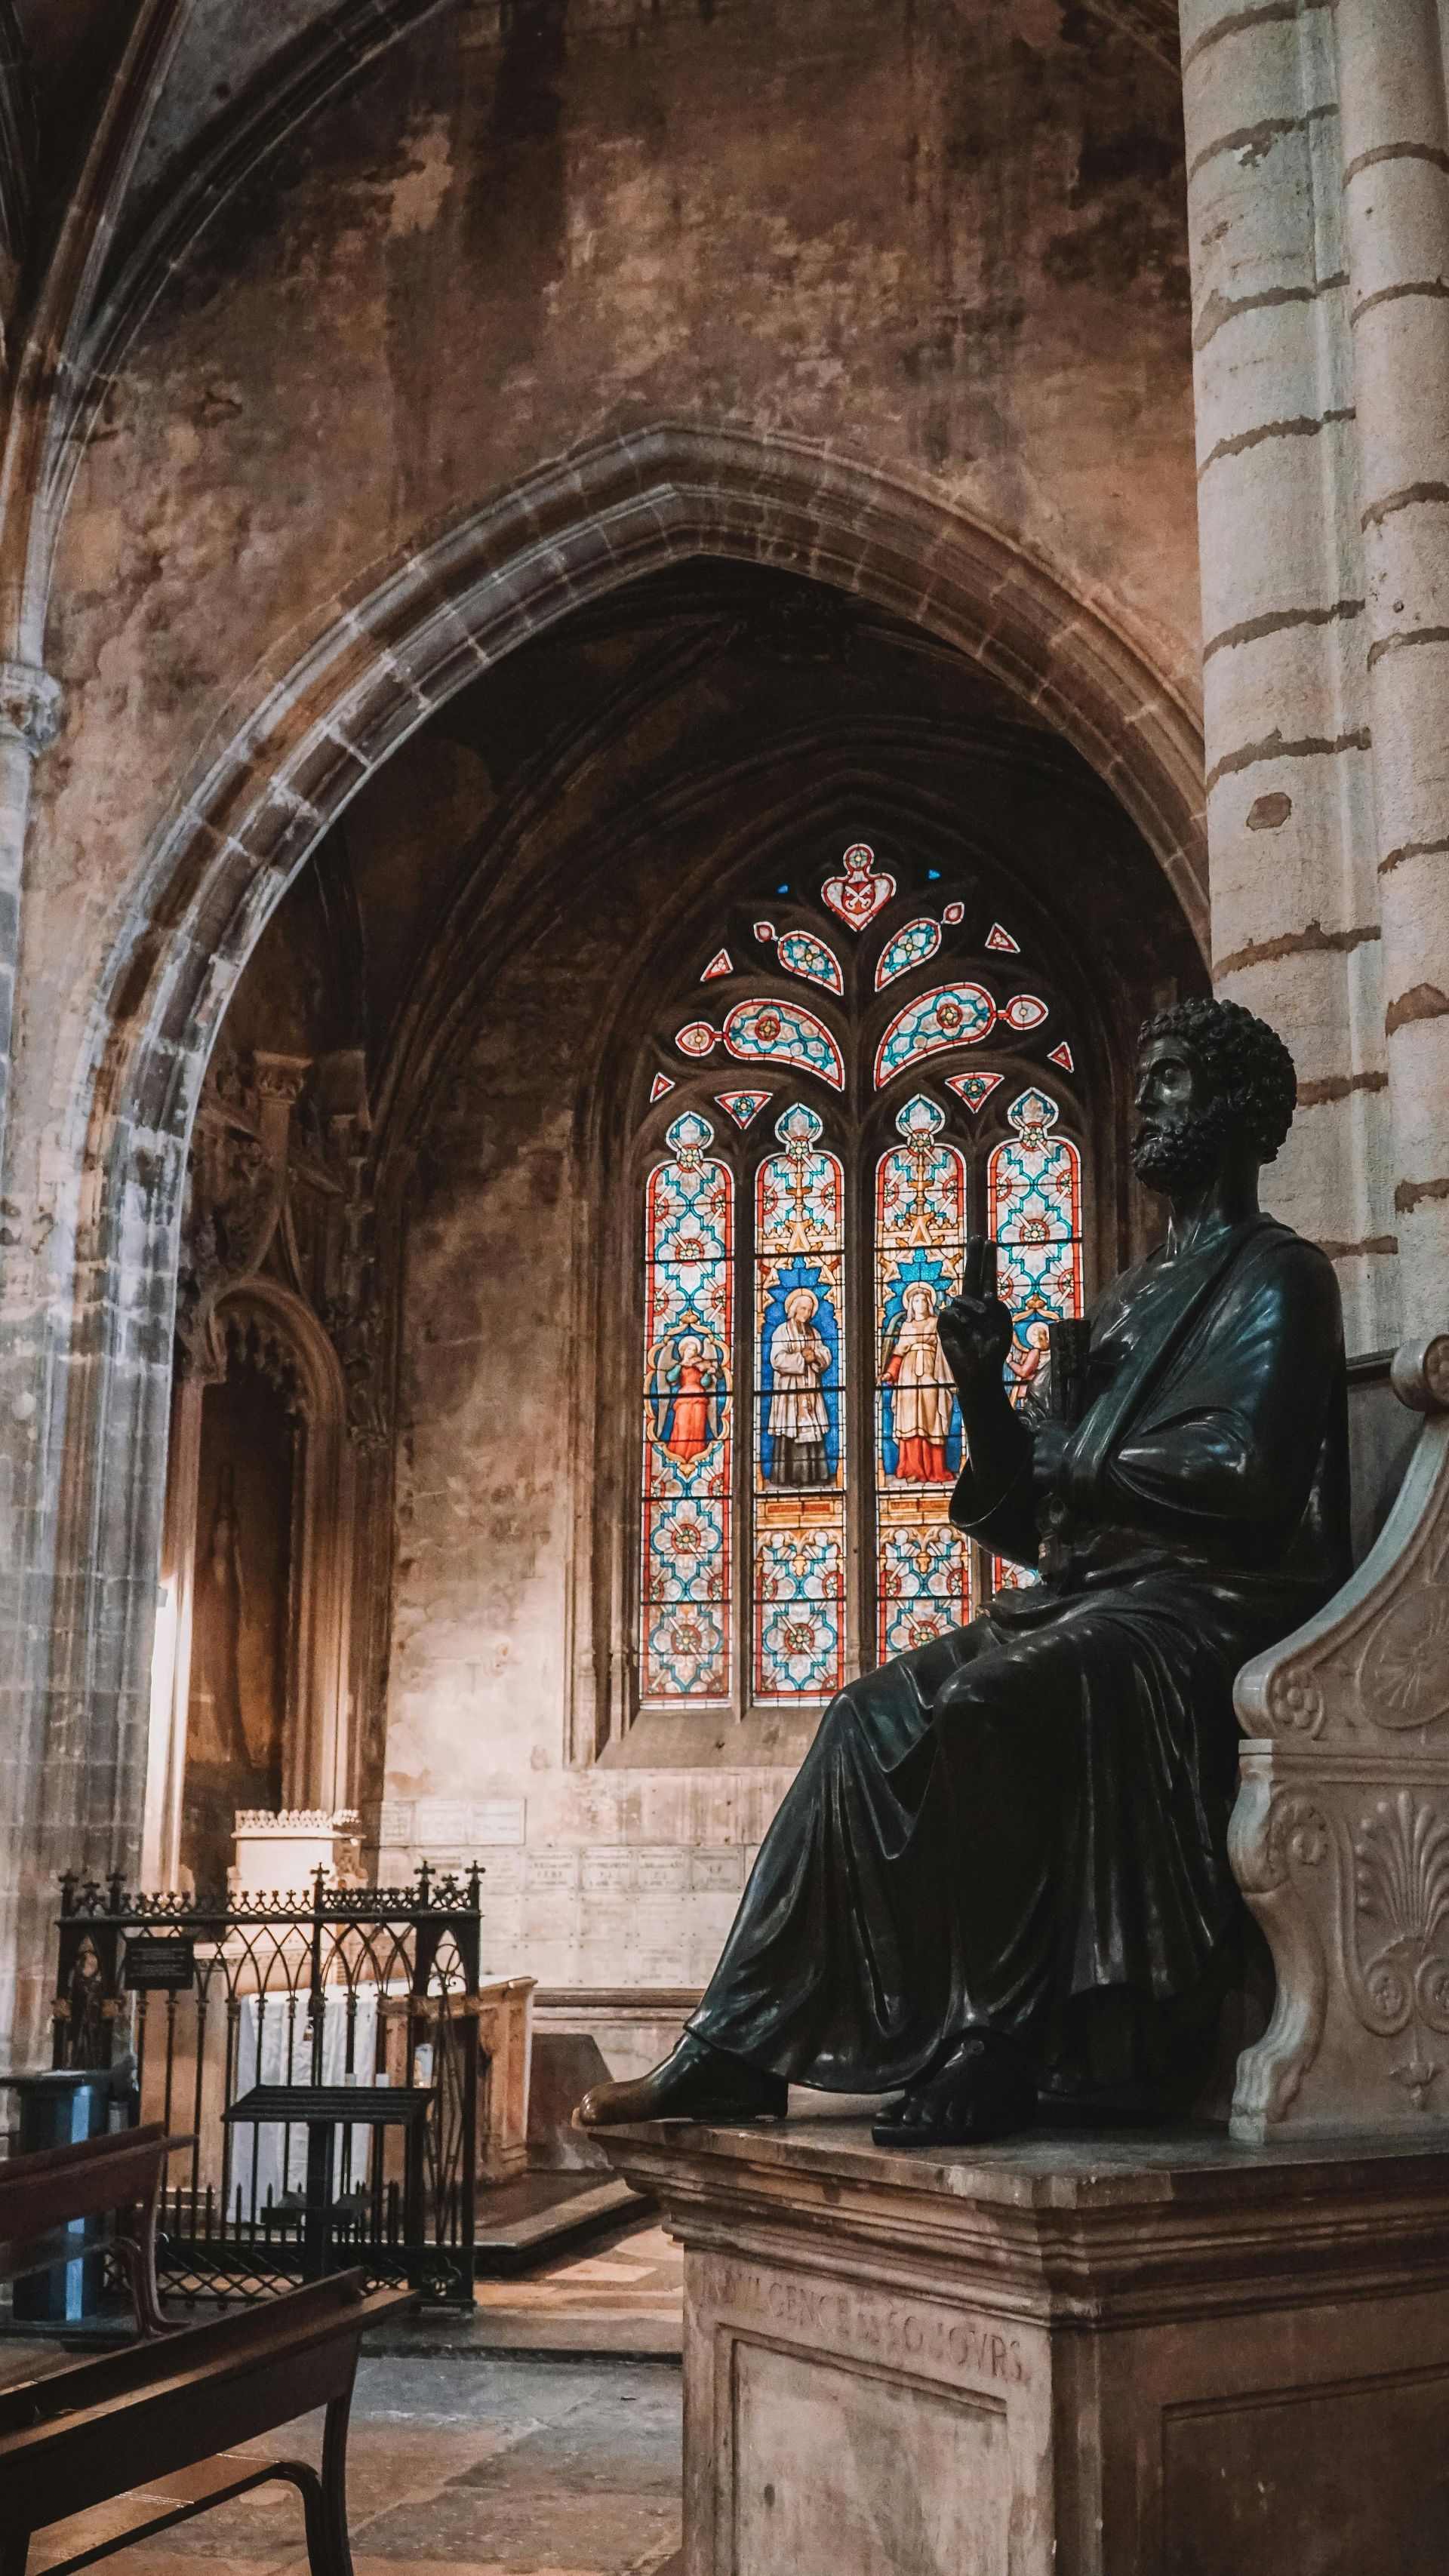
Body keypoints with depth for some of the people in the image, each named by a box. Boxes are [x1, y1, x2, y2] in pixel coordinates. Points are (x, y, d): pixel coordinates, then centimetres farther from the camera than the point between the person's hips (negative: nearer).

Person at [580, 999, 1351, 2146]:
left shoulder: (1276, 1277, 0)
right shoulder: (1132, 1300, 23)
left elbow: (1246, 1475, -16)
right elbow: (1026, 1515, 17)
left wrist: (1078, 1459, -5)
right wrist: (984, 1388, 1)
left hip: (1208, 1602, -8)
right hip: (1095, 1598, 8)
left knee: (985, 1707, -31)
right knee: (876, 1715, -9)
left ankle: (1001, 2051, -23)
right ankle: (740, 2050, -11)